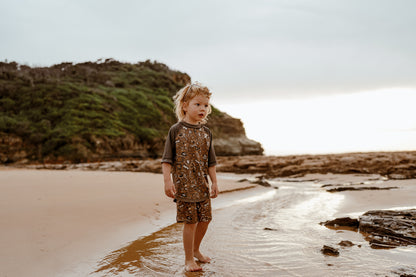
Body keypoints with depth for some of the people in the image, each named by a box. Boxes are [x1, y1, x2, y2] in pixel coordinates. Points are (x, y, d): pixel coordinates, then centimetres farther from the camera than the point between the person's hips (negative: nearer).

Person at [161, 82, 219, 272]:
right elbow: (167, 159, -6)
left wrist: (214, 182, 8)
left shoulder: (206, 132, 8)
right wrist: (167, 181, -14)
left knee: (205, 219, 10)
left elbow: (210, 162, 12)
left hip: (202, 185, 5)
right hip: (184, 184, -5)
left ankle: (195, 250, 35)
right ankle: (189, 259, 15)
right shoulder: (176, 130, -6)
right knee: (190, 221, -2)